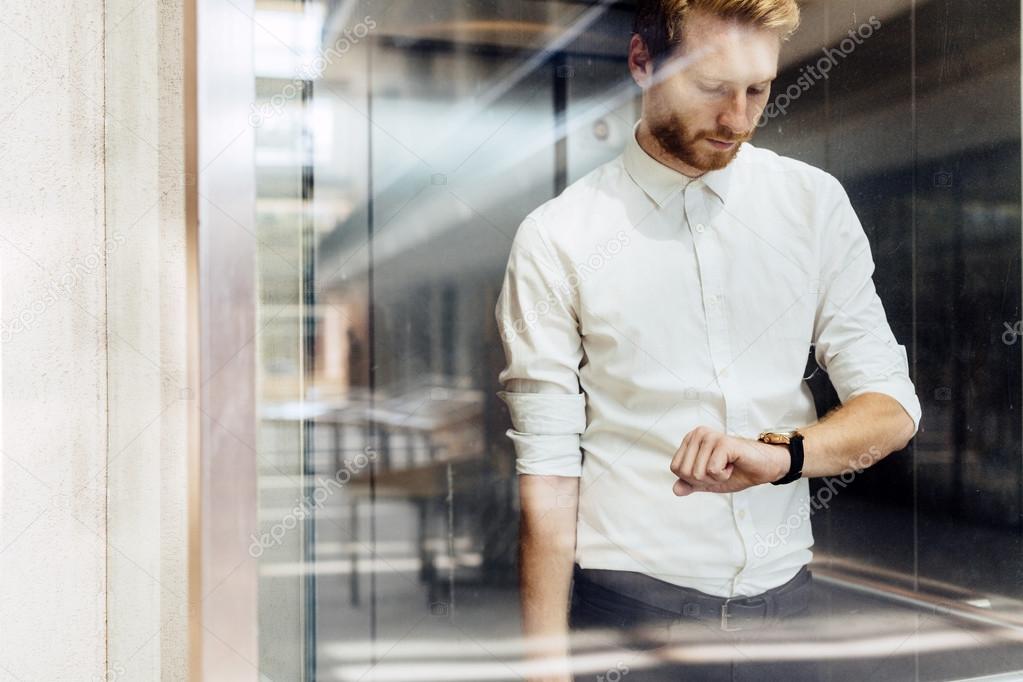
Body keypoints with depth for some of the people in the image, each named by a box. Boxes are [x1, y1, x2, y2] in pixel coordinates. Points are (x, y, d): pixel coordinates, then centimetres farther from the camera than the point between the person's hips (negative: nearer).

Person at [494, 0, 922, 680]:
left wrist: (778, 452, -21)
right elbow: (547, 465, -9)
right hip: (627, 605, -3)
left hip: (787, 598, 3)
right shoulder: (556, 238, -9)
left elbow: (892, 407, -1)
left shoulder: (815, 202, 0)